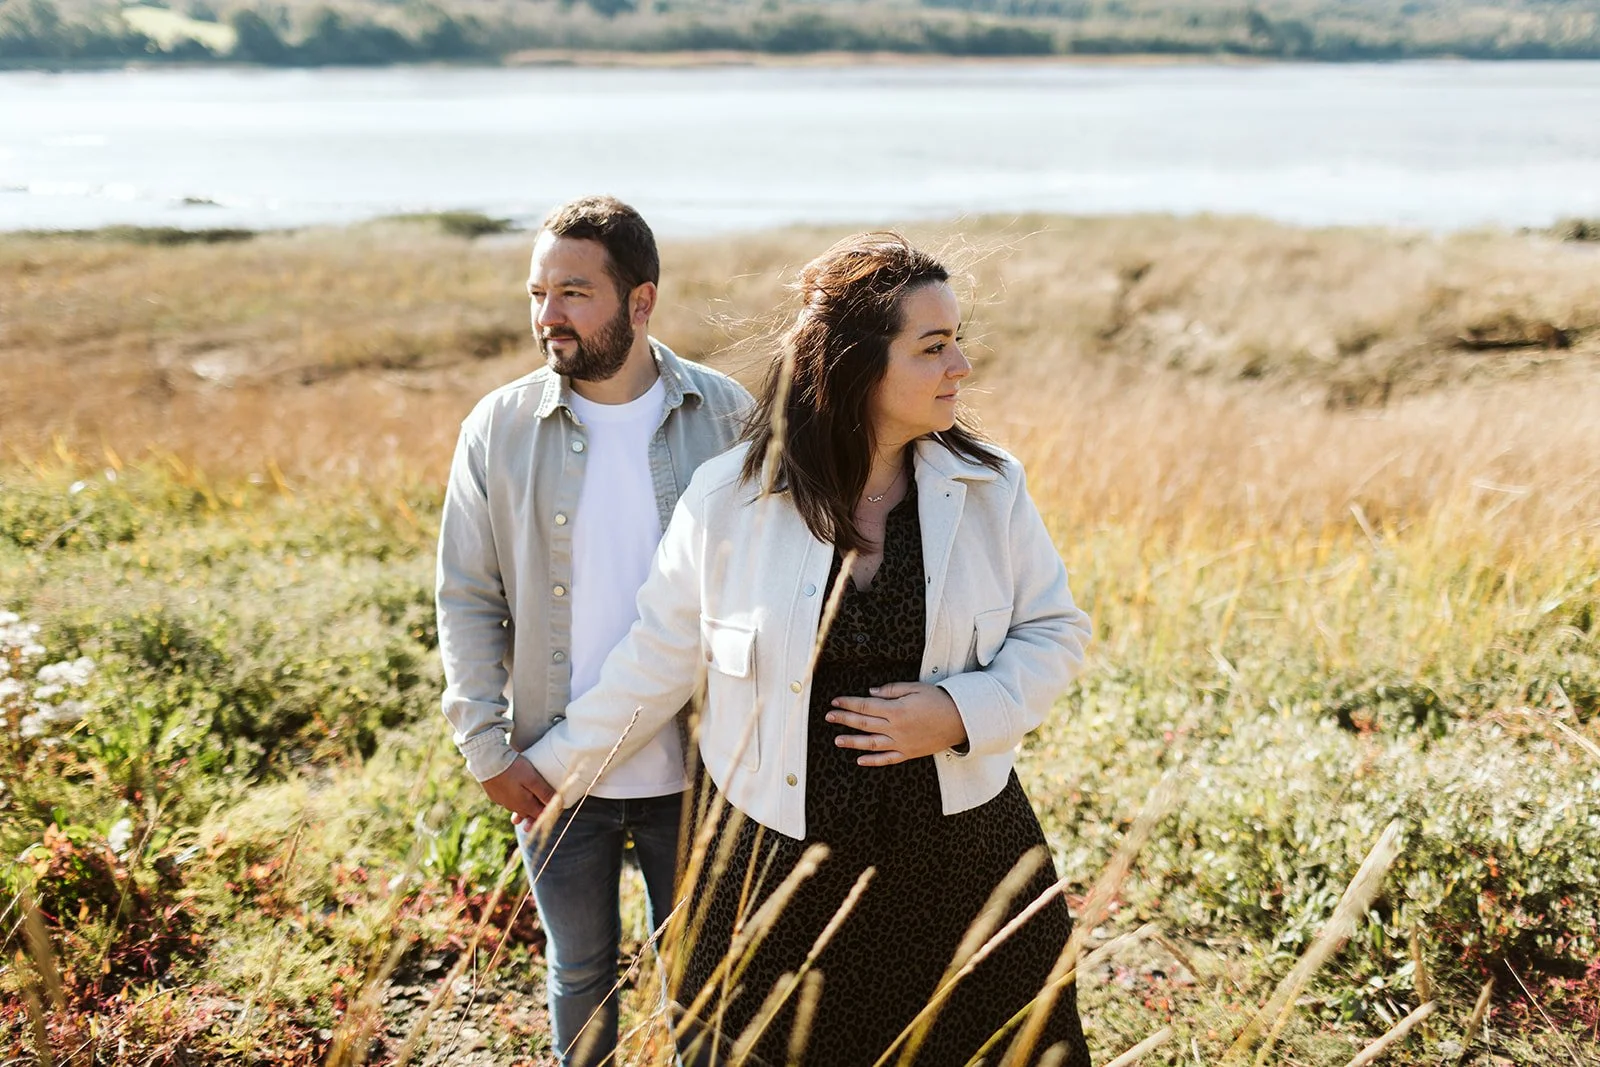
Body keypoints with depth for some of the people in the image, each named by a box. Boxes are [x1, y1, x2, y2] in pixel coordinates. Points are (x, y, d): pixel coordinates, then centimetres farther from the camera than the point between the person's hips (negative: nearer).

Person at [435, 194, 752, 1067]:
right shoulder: (499, 428, -5)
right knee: (579, 969, 18)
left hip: (692, 766, 0)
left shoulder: (726, 416, -7)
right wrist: (485, 749, -6)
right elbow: (466, 601, 0)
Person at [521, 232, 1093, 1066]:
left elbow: (1056, 633, 3)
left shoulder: (989, 489, -5)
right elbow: (661, 656, 2)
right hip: (779, 865, -1)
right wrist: (556, 768, 8)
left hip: (959, 856, 2)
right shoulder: (729, 497, -9)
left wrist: (963, 712, -14)